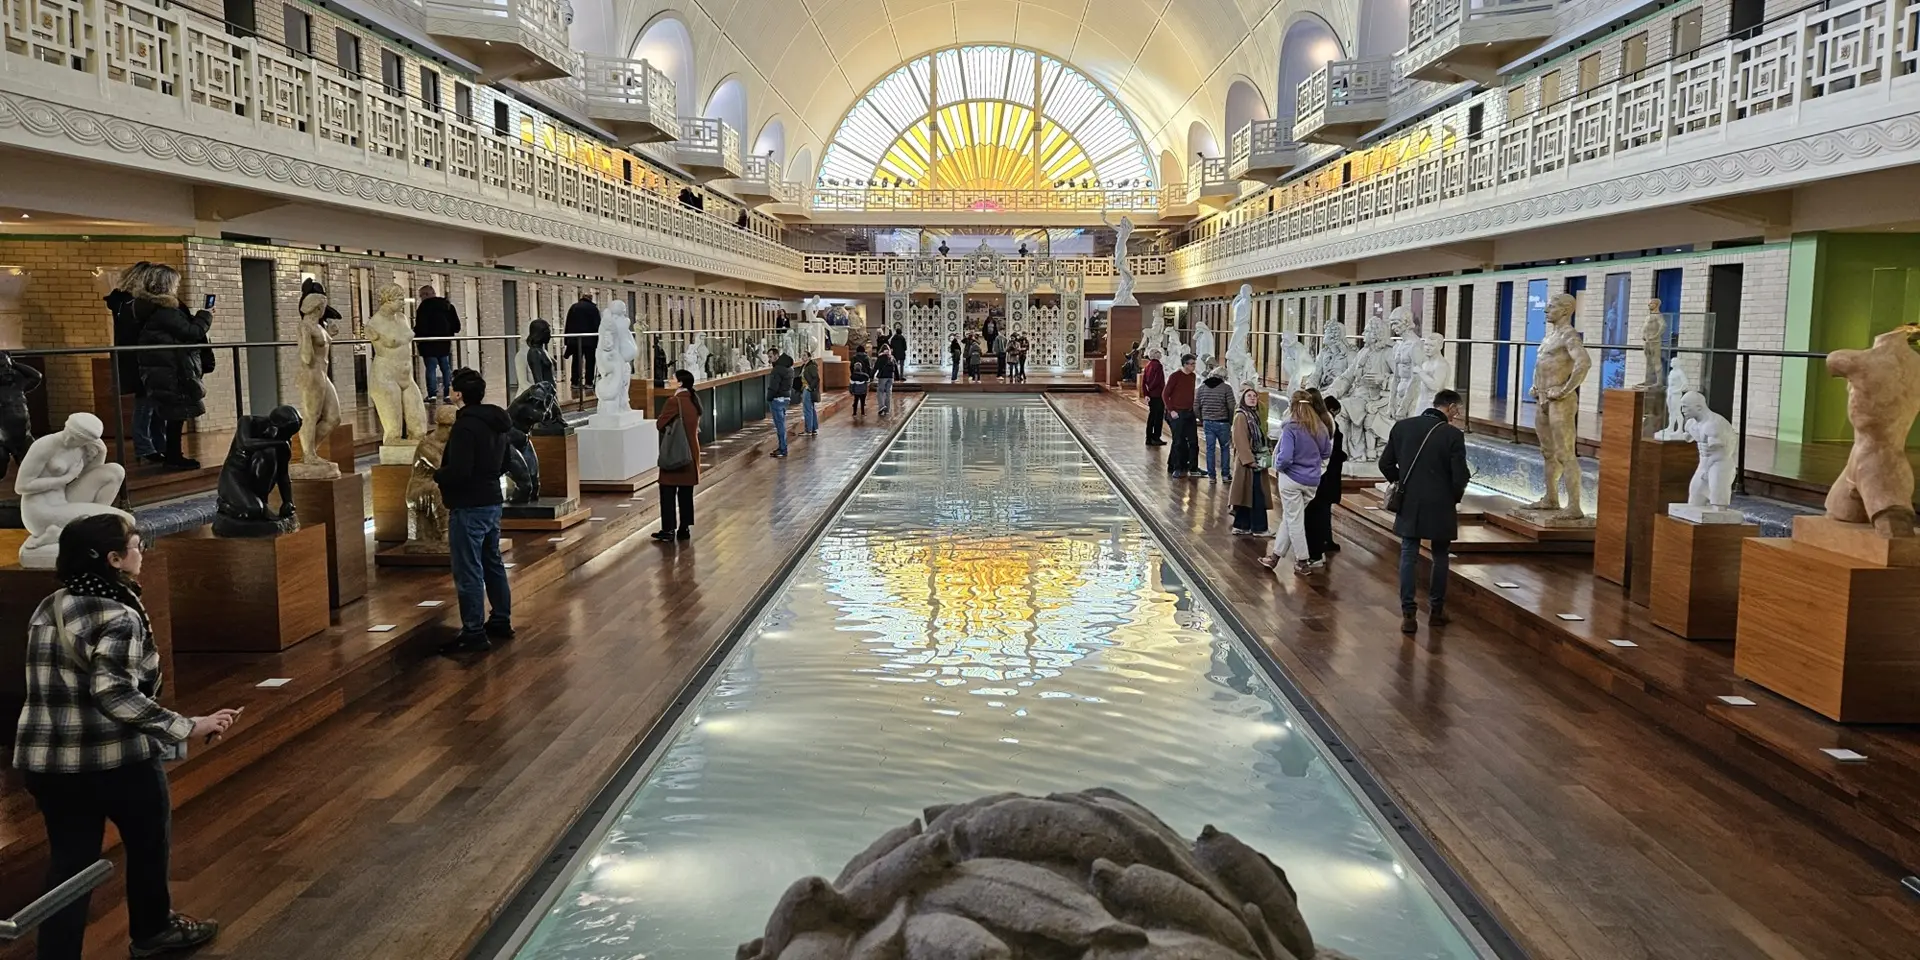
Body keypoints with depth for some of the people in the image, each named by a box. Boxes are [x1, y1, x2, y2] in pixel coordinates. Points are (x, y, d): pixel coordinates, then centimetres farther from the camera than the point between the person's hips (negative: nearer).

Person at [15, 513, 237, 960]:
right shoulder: (118, 617, -20)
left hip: (44, 759, 6)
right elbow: (113, 693, -30)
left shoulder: (48, 609, 7)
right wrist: (186, 728, -29)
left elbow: (53, 683, 17)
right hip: (116, 759, -6)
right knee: (149, 843, 18)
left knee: (69, 863, 13)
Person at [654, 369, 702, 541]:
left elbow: (660, 424, -10)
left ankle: (669, 530, 1)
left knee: (668, 492, 0)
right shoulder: (694, 400, 6)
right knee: (686, 492, 11)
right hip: (691, 451, 7)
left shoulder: (674, 401, -17)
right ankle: (684, 528, 14)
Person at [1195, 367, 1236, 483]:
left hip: (1207, 423, 3)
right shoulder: (1226, 388, -8)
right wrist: (1231, 421, 4)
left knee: (1210, 449, 9)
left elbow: (1196, 407, 5)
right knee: (1225, 448, 12)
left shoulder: (1201, 388, 4)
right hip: (1222, 423, -3)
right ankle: (1225, 475, 15)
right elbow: (1231, 407, -11)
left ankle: (1211, 476, 10)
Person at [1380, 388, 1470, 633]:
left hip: (1409, 504, 2)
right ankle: (1436, 610, 22)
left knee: (1408, 556, 6)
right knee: (1440, 557, 14)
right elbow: (1459, 477, -11)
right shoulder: (1453, 434, -12)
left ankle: (1408, 613, 2)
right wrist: (1454, 499, 8)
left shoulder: (1402, 427, -1)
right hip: (1441, 506, -2)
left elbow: (1385, 464, 4)